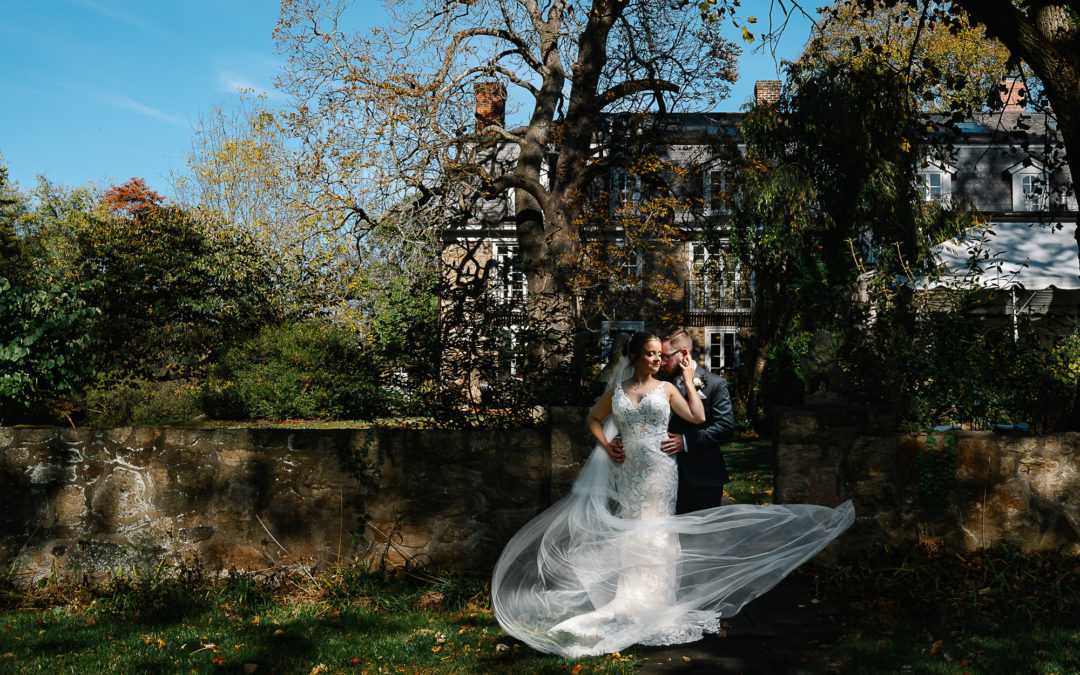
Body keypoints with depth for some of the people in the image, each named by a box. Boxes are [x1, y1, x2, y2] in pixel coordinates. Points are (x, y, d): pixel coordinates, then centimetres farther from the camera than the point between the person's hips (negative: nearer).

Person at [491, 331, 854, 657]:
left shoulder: (666, 389, 4)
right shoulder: (617, 390, 8)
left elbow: (698, 417, -6)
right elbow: (593, 418, 19)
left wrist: (688, 377, -2)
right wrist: (607, 446, 4)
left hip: (659, 470, -2)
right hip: (628, 470, 2)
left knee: (649, 534, -5)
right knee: (631, 534, 5)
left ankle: (640, 604, 1)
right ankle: (632, 605, 14)